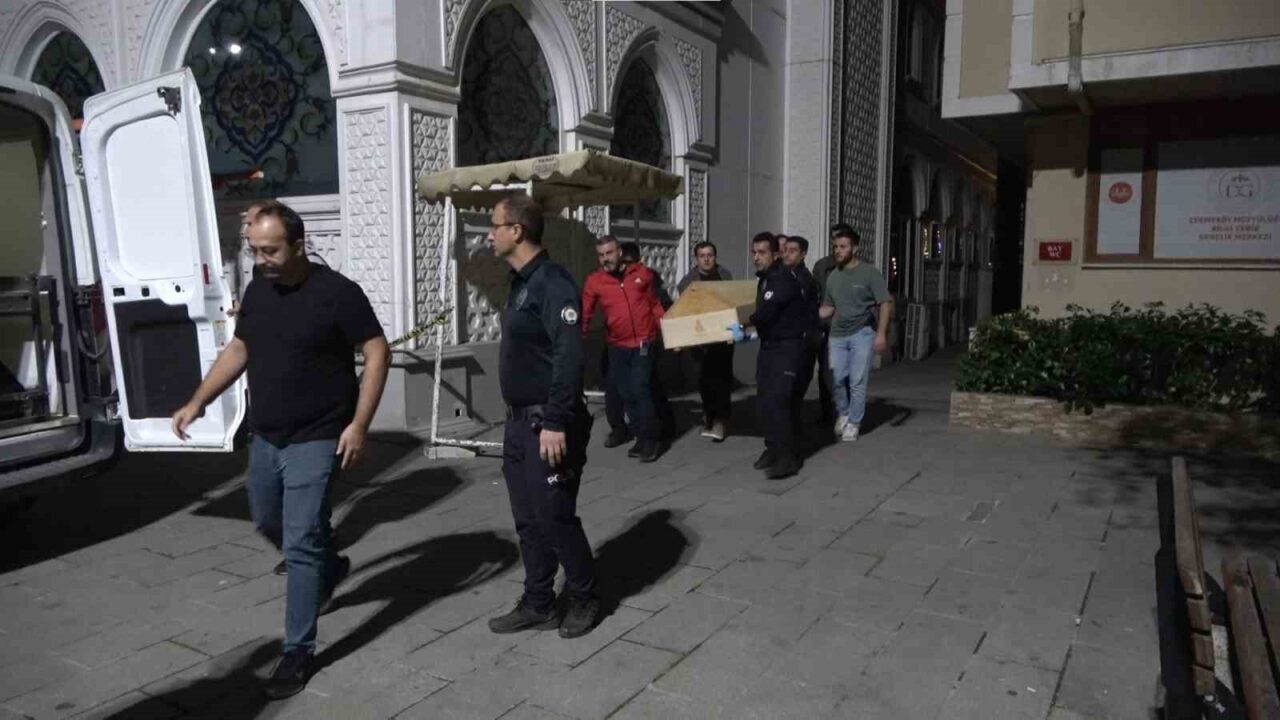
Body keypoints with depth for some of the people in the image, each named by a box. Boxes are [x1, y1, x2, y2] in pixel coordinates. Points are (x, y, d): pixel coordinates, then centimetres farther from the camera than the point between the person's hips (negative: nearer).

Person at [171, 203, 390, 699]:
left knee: (300, 545, -4)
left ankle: (298, 650, 10)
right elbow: (238, 350, 16)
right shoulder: (257, 290, 5)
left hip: (315, 441, -7)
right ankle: (330, 567, 48)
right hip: (265, 438, 8)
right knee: (267, 523, 23)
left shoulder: (336, 292, -16)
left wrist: (359, 425, -20)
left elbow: (377, 354, -15)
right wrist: (197, 403, 9)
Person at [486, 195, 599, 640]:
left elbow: (569, 357, -24)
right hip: (519, 422, 10)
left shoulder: (552, 283, -16)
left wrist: (555, 423, -27)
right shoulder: (521, 282, 14)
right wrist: (518, 417, 18)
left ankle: (583, 600, 19)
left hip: (547, 426, -10)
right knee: (527, 520, 14)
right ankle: (538, 605, 25)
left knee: (555, 518, 0)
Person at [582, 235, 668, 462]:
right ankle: (642, 438, 22)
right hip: (617, 347, 2)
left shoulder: (642, 273, 3)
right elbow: (584, 314, -4)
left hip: (644, 343, -2)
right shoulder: (594, 281, 0)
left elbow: (655, 305, 11)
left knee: (640, 390, -10)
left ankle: (650, 440, 1)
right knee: (626, 394, 8)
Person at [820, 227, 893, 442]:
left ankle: (853, 423, 12)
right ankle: (843, 413, 29)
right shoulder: (833, 276, 10)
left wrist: (881, 334, -15)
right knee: (836, 379, 5)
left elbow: (886, 304, -6)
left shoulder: (869, 273, -5)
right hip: (838, 335, 4)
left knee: (857, 381, -1)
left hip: (862, 333, -4)